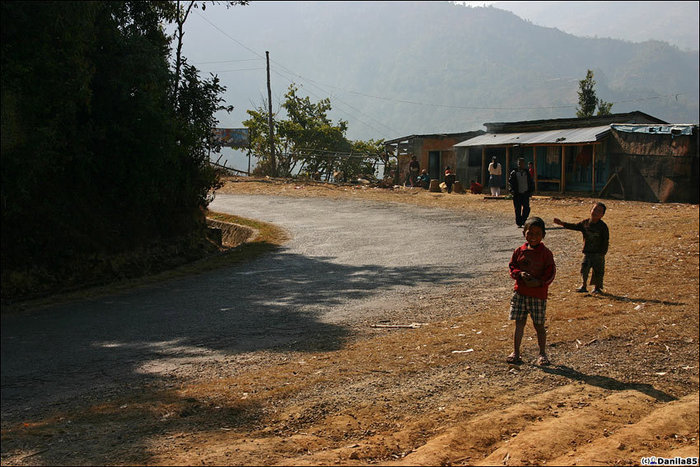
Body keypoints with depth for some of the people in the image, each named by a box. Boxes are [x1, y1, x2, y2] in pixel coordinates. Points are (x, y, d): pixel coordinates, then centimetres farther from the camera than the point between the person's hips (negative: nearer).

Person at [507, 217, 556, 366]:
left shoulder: (546, 253, -4)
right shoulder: (519, 251, 5)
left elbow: (550, 272, -6)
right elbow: (512, 267, 7)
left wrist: (539, 282, -19)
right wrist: (520, 274, -13)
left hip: (539, 293, -3)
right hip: (520, 292, 3)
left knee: (539, 325, 5)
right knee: (519, 323, 6)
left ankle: (542, 354, 19)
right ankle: (516, 353, 14)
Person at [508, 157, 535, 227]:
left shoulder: (527, 173, 9)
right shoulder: (514, 173, 3)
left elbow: (531, 182, 16)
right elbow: (510, 182, 2)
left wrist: (531, 191, 6)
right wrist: (511, 190, -12)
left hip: (525, 194, 2)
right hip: (517, 194, -1)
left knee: (526, 209, -6)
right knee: (518, 209, 2)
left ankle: (523, 221, 11)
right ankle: (518, 223, 12)